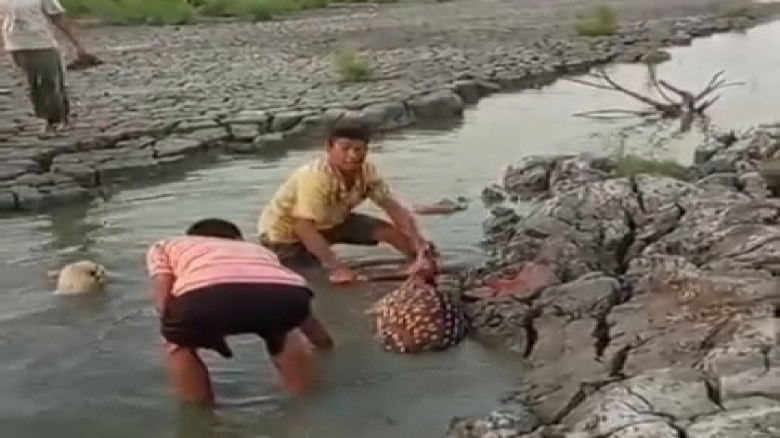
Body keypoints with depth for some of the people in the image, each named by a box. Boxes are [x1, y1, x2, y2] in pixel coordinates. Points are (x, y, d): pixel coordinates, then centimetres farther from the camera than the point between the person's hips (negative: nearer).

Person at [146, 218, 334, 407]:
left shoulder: (165, 246, 38)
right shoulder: (257, 249, 44)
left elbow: (164, 301, 20)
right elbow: (302, 309, 51)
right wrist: (326, 347, 68)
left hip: (206, 296, -3)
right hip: (287, 293, 3)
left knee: (179, 341, 34)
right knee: (282, 332, 41)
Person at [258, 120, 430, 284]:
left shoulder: (367, 172, -18)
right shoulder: (315, 177, -39)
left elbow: (394, 208, -15)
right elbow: (304, 227, -43)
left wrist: (419, 245, -28)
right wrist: (336, 267, -48)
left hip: (329, 222, 6)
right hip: (284, 231, -5)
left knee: (392, 232, -5)